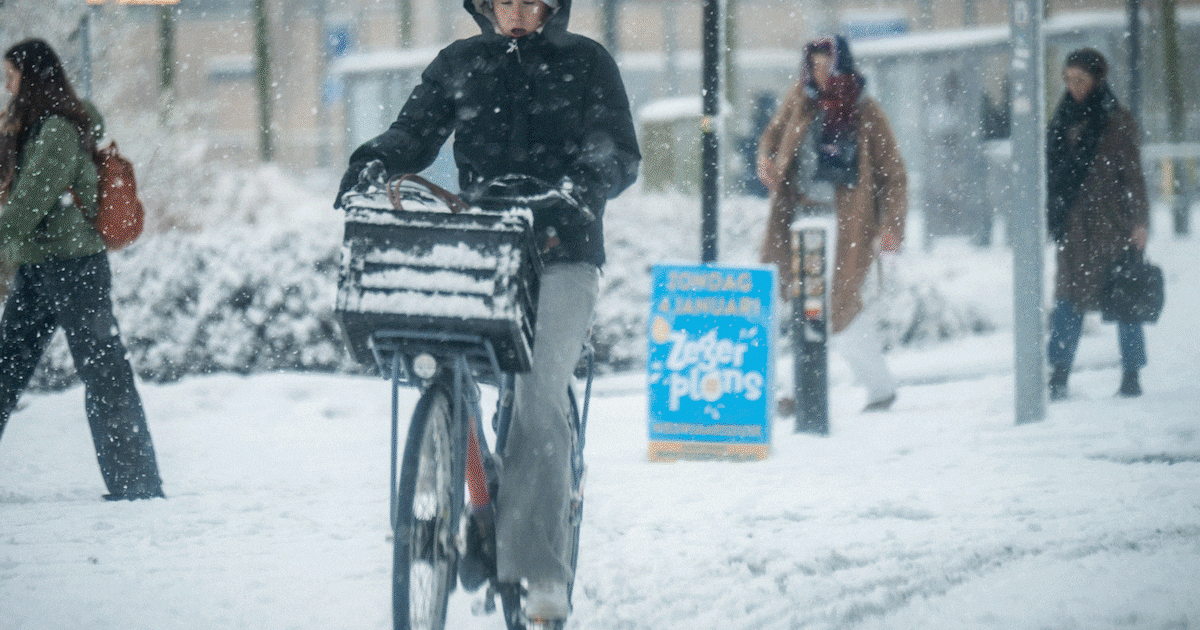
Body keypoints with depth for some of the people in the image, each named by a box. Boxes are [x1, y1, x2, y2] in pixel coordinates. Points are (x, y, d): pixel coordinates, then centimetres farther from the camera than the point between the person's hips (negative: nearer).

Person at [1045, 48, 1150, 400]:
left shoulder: (1117, 122, -3)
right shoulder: (1064, 120, 13)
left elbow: (1133, 176, -4)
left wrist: (1139, 223, -10)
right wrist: (1053, 219, 13)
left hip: (1112, 226, -5)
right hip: (1074, 229, 5)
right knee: (1068, 301, -2)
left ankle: (1131, 377, 6)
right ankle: (1058, 378, -5)